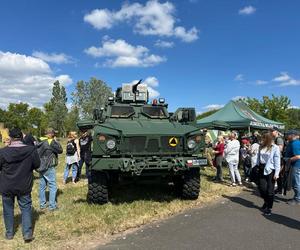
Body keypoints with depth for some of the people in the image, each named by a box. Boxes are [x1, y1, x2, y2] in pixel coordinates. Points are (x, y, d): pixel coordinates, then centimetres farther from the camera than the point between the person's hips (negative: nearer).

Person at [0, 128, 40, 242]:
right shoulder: (31, 150, -14)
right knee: (26, 208, 11)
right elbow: (37, 165, -2)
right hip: (24, 186, 0)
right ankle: (27, 233, 9)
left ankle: (9, 233, 30)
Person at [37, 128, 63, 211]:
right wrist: (56, 141, 1)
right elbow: (60, 150, -6)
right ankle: (52, 205, 3)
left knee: (42, 186, 15)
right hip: (49, 168, -7)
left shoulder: (40, 142, 5)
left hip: (41, 167, 7)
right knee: (53, 186, 2)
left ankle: (42, 204, 25)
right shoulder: (51, 142, -14)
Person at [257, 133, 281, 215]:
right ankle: (266, 202, 34)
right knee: (262, 188, 6)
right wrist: (257, 167, 11)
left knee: (270, 190, 3)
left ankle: (269, 208, 18)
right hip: (262, 169, 5)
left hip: (270, 170, -5)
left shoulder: (275, 148, -10)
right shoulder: (261, 147, 7)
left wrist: (276, 173, -13)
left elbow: (277, 161, -11)